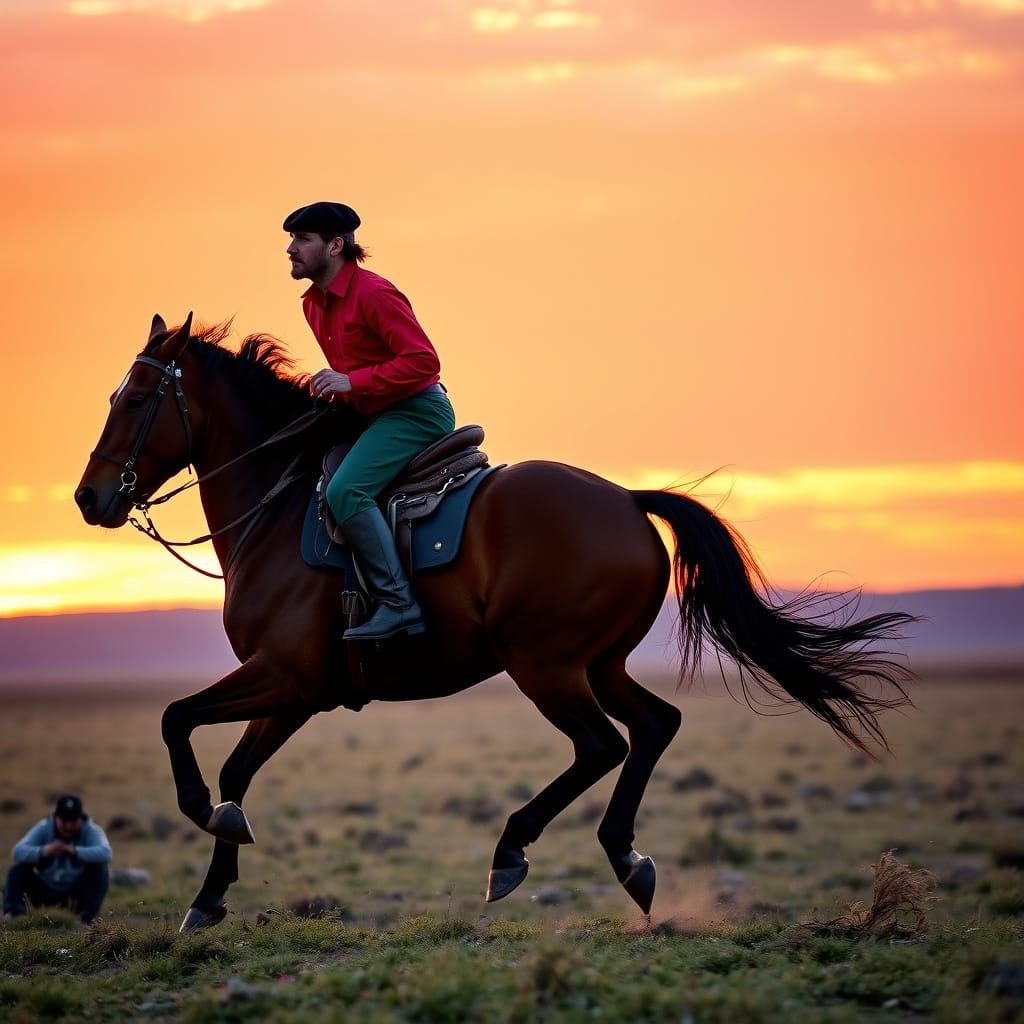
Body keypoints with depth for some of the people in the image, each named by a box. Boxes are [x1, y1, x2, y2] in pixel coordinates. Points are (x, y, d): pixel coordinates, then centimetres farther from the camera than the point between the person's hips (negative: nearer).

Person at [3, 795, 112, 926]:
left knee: (99, 869, -26)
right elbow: (18, 852, -24)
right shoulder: (43, 828, -9)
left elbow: (105, 853, -34)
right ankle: (12, 911, -30)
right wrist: (44, 851, -43)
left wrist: (75, 851, -46)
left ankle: (88, 918, -28)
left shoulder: (91, 831, -13)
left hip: (77, 895, -1)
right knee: (18, 868, -19)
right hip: (45, 890, 1)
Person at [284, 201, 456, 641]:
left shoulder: (372, 293, -18)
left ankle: (398, 603, -25)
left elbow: (423, 360, -24)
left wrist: (351, 381, -26)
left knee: (345, 490, -27)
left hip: (418, 411, -10)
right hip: (376, 414, 10)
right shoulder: (314, 303, 11)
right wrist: (335, 390, 8)